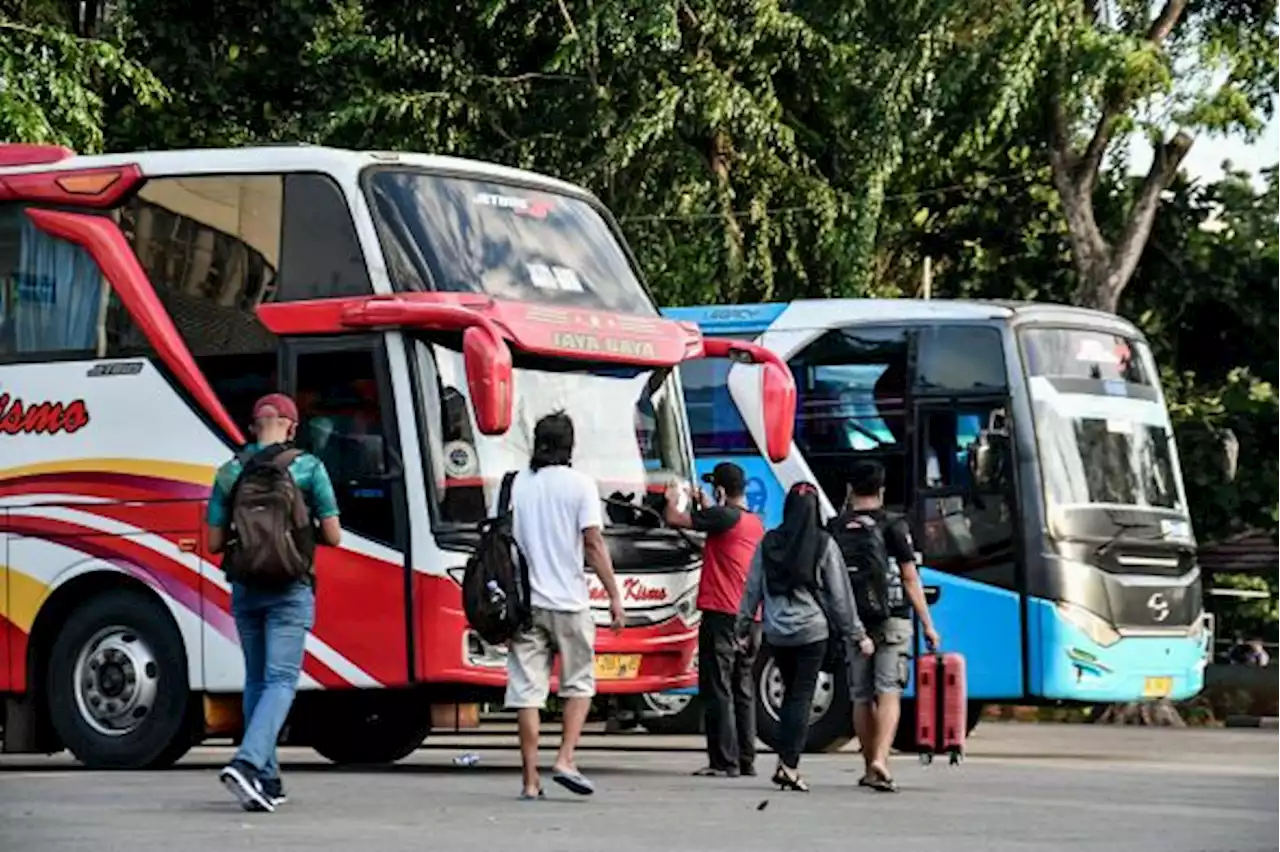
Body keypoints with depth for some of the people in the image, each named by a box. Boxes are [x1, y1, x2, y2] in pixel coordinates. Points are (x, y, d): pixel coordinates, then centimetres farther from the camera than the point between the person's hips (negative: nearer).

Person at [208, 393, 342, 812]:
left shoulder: (230, 472, 4)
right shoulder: (307, 467, -4)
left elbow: (215, 543, 5)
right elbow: (332, 537, -3)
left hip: (245, 588, 4)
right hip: (289, 589, -4)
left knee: (256, 680, 16)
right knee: (280, 680, -6)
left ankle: (267, 780, 17)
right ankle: (247, 763, -27)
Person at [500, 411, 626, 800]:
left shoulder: (514, 485, 7)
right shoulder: (579, 484, -3)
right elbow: (594, 543, -7)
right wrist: (614, 595, -3)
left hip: (524, 602, 3)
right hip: (568, 601, -2)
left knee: (527, 691, 2)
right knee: (579, 684, 12)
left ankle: (531, 779, 0)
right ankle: (565, 760, -2)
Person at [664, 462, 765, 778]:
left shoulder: (725, 516, -13)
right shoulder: (755, 523, 13)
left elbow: (675, 519, -14)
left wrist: (672, 501, 6)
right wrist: (704, 506, 34)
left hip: (722, 615, -8)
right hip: (751, 619, 8)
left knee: (717, 690, -5)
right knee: (742, 690, 14)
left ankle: (724, 761, -7)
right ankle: (746, 760, 16)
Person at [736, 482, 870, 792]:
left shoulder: (768, 543, 1)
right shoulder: (824, 545, -6)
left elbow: (752, 588, 5)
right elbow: (840, 593, -2)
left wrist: (743, 626, 14)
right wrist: (856, 634, 4)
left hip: (776, 632, 3)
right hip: (812, 630, -3)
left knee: (790, 693, 16)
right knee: (802, 697, -1)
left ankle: (785, 762, 11)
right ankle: (789, 766, -8)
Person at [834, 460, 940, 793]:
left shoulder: (835, 528, 3)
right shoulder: (893, 526, -5)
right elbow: (910, 578, -6)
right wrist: (927, 624, -3)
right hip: (892, 621, -3)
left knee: (861, 697, 12)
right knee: (889, 693, -7)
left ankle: (870, 767, 19)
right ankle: (880, 760, -24)